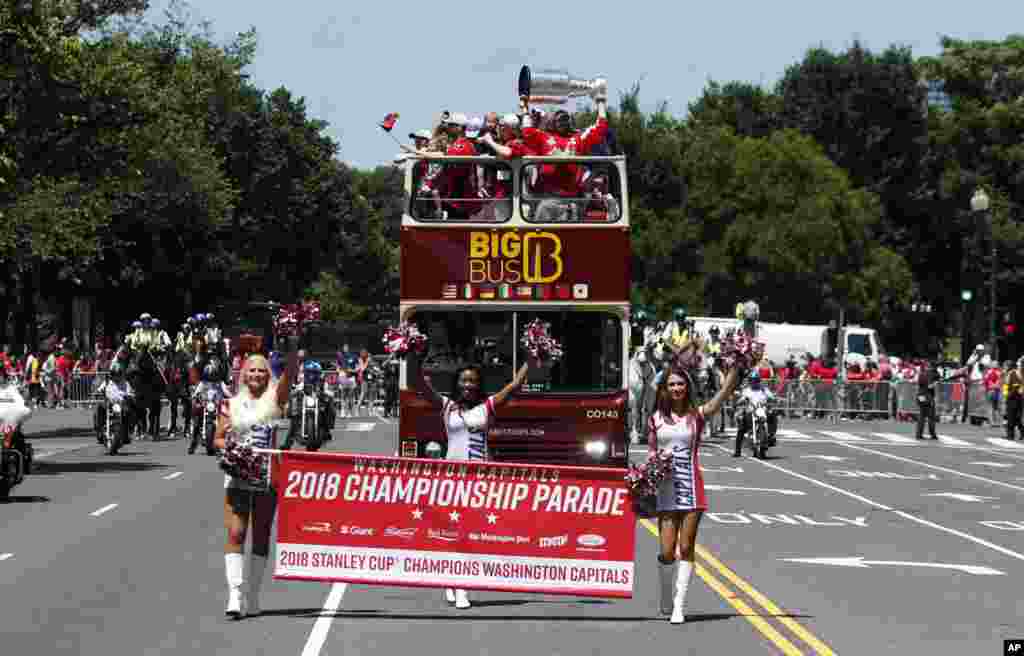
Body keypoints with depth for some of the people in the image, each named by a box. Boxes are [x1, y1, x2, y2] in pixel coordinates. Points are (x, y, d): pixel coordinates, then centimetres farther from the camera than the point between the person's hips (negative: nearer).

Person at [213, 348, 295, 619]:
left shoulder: (275, 399, 5)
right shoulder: (231, 404, 8)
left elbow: (289, 373, -10)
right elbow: (218, 439, 11)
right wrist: (228, 447, -10)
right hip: (237, 476, 0)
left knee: (261, 537, 5)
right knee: (235, 534, -10)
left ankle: (253, 597, 12)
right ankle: (235, 594, -18)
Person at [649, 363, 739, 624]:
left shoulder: (696, 415, 2)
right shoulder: (656, 418, 7)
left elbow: (724, 393, -9)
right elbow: (651, 452, 13)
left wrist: (736, 367, -20)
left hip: (691, 487, -1)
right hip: (666, 488, 1)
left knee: (686, 549, -1)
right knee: (667, 552, -2)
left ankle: (679, 605, 3)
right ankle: (665, 600, 19)